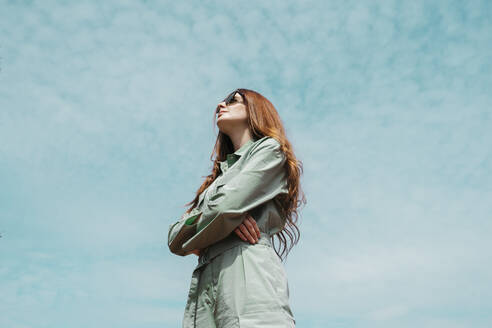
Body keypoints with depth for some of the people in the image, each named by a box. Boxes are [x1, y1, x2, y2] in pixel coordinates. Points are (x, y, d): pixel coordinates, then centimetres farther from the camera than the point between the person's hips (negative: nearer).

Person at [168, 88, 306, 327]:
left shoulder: (270, 149, 10)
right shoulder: (219, 175, 30)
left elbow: (226, 206, -7)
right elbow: (174, 237, 18)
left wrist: (196, 242, 12)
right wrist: (227, 218, -1)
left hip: (246, 268, -6)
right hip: (204, 283, 6)